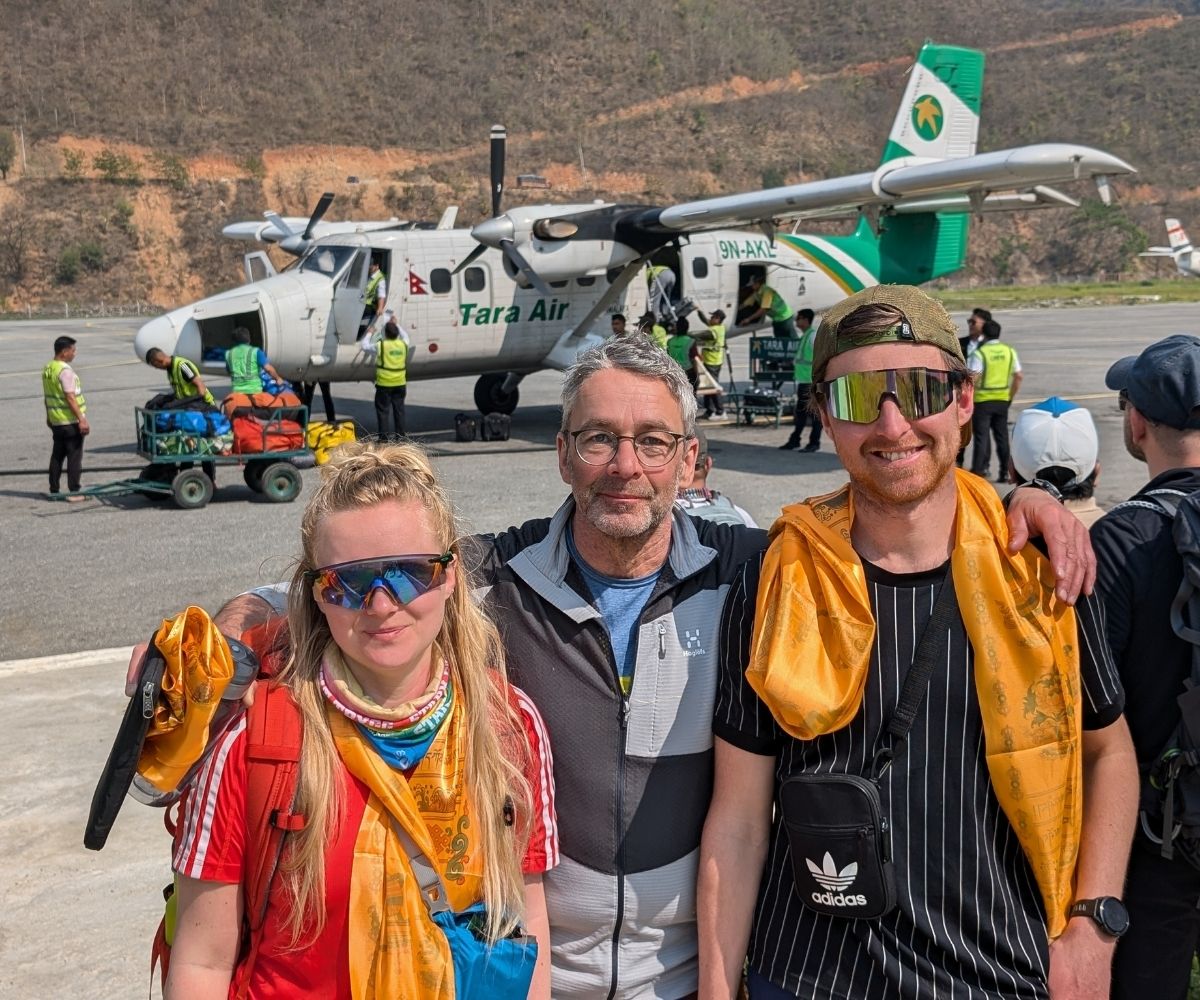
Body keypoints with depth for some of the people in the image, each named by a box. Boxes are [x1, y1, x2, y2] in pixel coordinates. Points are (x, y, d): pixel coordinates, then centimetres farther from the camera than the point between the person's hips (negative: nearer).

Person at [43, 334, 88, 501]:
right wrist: (82, 420, -22)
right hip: (71, 420, -9)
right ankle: (74, 492, -1)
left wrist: (49, 416, 27)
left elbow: (46, 396, 18)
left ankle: (54, 490, 20)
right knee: (74, 456, -2)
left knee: (57, 455, 15)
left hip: (56, 421, 9)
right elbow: (70, 398, -22)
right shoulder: (65, 370, -17)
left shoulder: (47, 369, 9)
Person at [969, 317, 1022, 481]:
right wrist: (1010, 397, 13)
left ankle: (978, 471, -1)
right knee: (1002, 437, 12)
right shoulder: (1009, 351, 4)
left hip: (982, 400, -5)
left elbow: (973, 379, -20)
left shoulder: (979, 353, -13)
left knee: (981, 437, 0)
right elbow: (1018, 377, 5)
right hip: (1002, 400, 5)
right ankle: (1005, 472, 15)